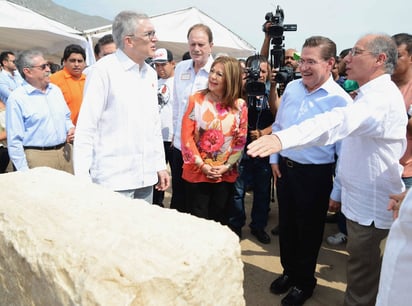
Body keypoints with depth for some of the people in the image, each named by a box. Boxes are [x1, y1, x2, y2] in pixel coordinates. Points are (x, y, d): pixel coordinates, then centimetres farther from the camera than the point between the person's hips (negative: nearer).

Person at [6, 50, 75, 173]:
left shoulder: (55, 89, 11)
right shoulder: (17, 98, -8)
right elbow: (14, 140, -10)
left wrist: (70, 129, -1)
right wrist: (24, 172, -13)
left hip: (64, 152, 6)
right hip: (38, 157, -5)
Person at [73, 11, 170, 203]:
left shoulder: (150, 74, 10)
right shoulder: (104, 70, -10)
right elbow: (86, 127, -11)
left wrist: (160, 165, 14)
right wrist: (82, 178, -14)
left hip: (146, 178, 6)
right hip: (113, 179, -6)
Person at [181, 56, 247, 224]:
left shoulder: (240, 105, 0)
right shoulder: (196, 100, -4)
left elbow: (241, 140, 2)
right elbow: (186, 135, -6)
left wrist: (226, 166, -7)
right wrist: (202, 165, -11)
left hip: (226, 175, 2)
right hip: (197, 172, -1)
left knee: (219, 219, 14)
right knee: (197, 219, 7)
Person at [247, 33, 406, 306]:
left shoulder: (383, 97, -22)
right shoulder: (370, 95, 13)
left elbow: (340, 122, -42)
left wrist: (282, 139, -55)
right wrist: (338, 190, 17)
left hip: (371, 206, -10)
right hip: (358, 201, 10)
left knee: (362, 276, 7)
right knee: (362, 267, 24)